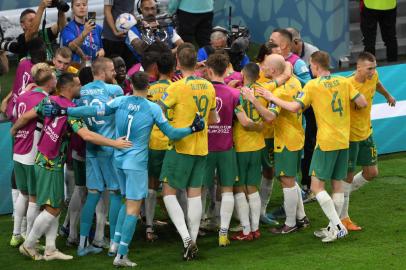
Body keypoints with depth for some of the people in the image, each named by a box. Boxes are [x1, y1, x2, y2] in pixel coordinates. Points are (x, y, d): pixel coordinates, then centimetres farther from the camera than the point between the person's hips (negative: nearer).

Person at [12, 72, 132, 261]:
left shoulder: (49, 101, 1)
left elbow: (26, 117, 3)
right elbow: (86, 135, -30)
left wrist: (14, 129, 24)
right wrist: (114, 143, -25)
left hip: (42, 159, 8)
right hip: (52, 164, -8)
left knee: (54, 207, 12)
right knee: (53, 208, 1)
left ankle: (50, 249, 12)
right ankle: (28, 245, 7)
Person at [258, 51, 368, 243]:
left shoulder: (313, 85, -9)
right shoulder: (343, 82, 4)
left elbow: (294, 107, -17)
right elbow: (362, 103, 1)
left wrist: (273, 98, -5)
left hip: (326, 142, -6)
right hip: (344, 141, 6)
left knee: (317, 185, -3)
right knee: (337, 184, 12)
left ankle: (337, 226, -13)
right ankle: (333, 227, 16)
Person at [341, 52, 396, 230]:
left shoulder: (373, 77, -6)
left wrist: (387, 95, 39)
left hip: (366, 133, 8)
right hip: (349, 137, -7)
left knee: (371, 172, 10)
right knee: (348, 176, 1)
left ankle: (343, 193, 32)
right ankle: (343, 218, 12)